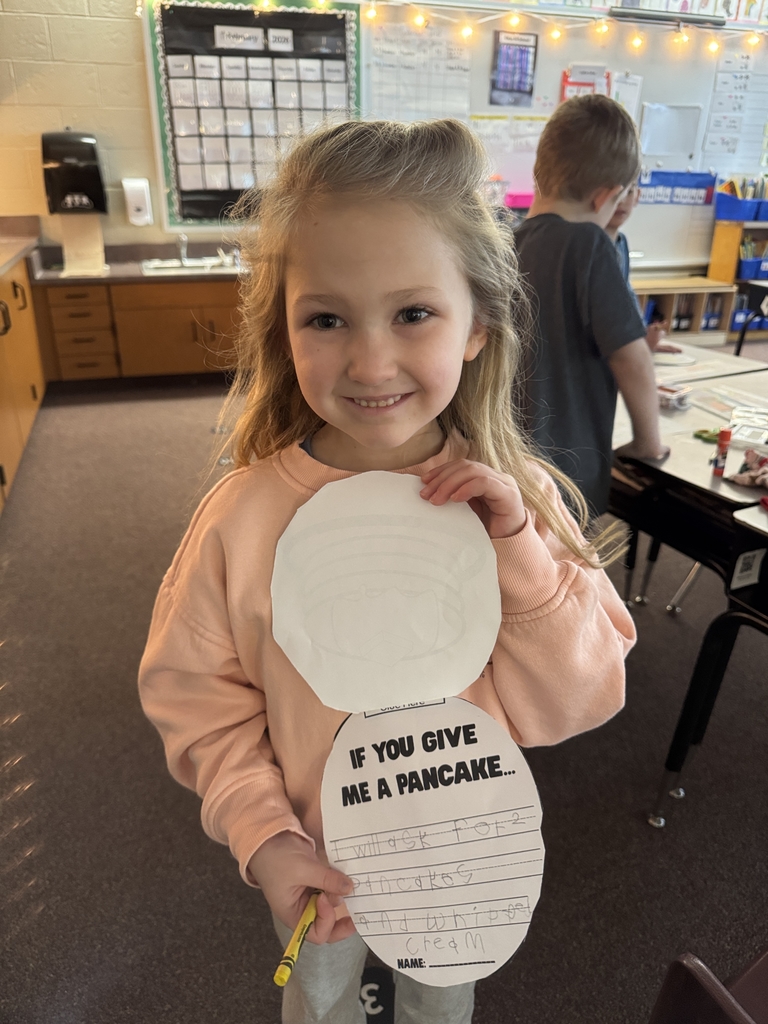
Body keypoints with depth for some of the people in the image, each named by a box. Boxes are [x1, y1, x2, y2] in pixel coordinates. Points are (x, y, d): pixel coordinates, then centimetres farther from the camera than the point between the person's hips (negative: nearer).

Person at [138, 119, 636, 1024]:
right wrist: (262, 837, -20)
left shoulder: (519, 498, -22)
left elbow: (574, 704, -20)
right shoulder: (245, 516, -26)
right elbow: (197, 696, -13)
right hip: (315, 861, 0)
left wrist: (519, 547, -33)